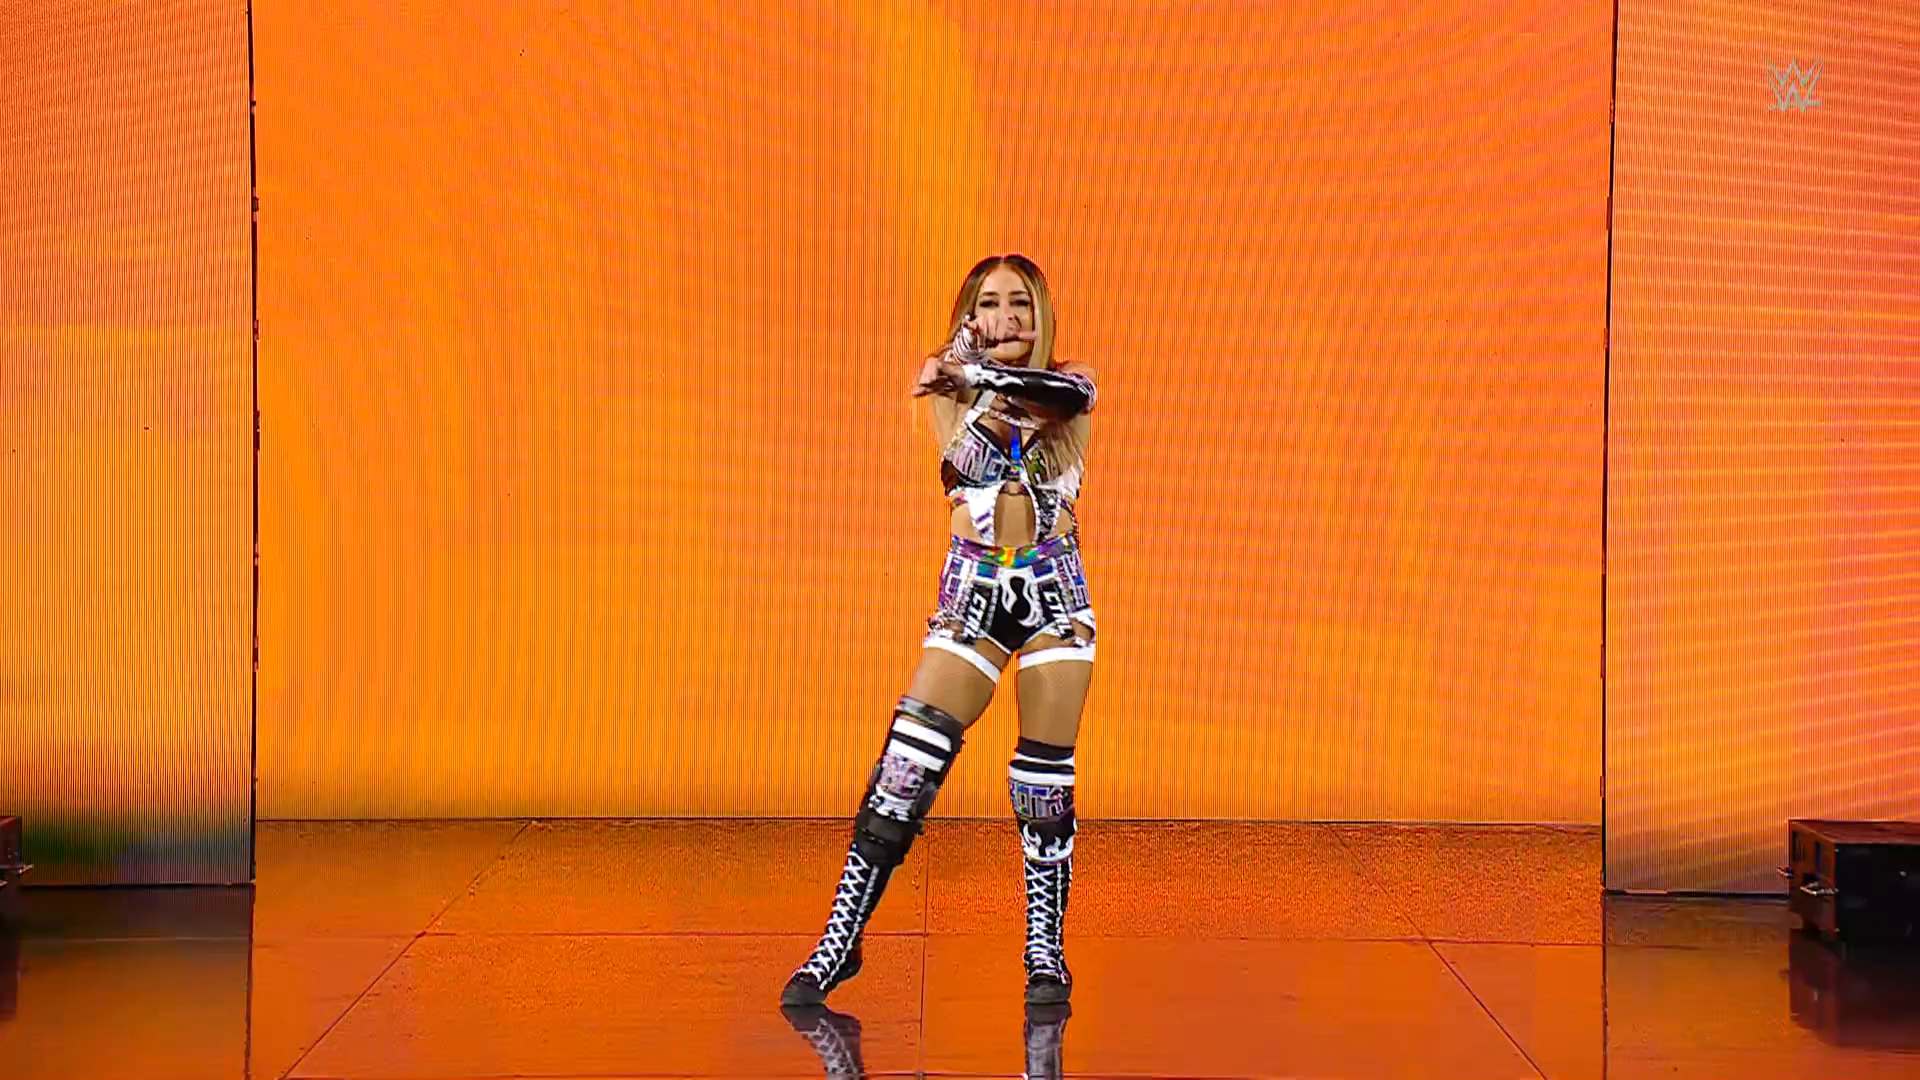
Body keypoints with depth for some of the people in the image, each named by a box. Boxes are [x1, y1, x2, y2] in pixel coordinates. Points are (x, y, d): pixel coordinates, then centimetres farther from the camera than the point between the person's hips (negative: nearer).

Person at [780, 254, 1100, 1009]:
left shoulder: (1069, 385, 1)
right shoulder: (955, 389, 3)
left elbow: (1069, 394, -25)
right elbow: (959, 466, -16)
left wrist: (982, 375, -39)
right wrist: (963, 382, -33)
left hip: (1054, 590, 0)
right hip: (972, 589, 0)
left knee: (1045, 777, 0)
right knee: (908, 760, -9)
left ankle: (1046, 950, 13)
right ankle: (841, 939, -4)